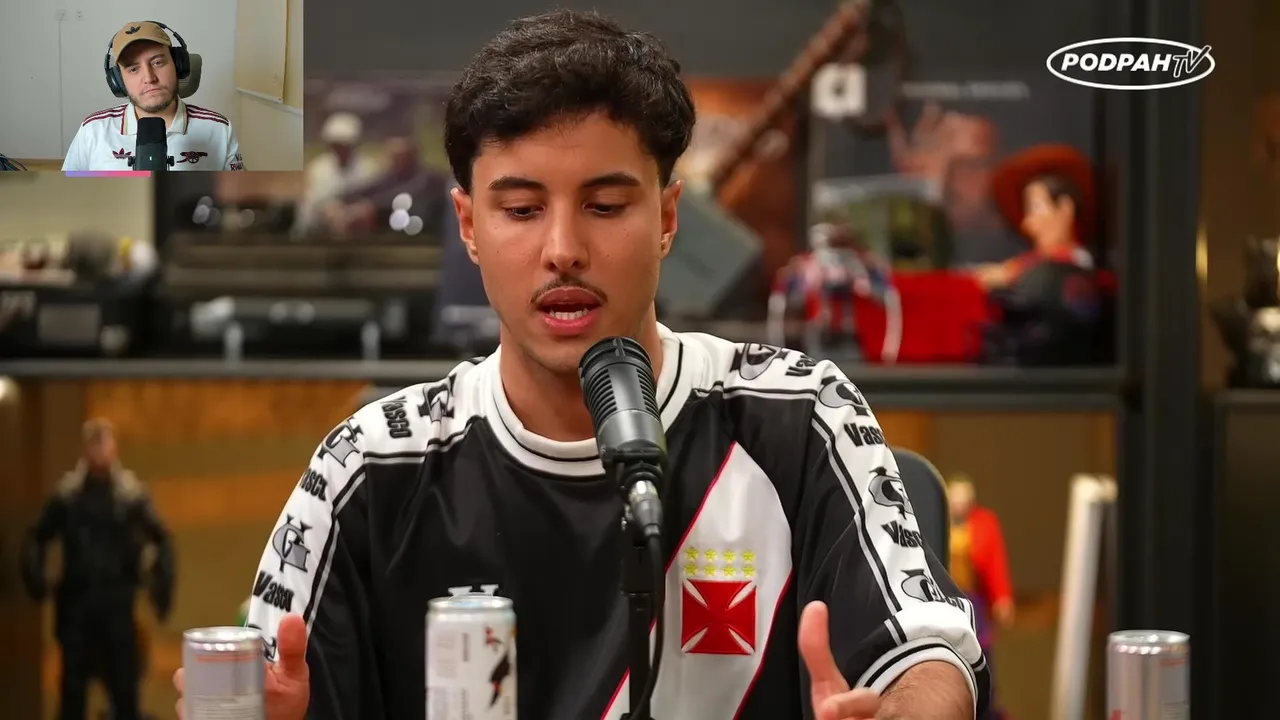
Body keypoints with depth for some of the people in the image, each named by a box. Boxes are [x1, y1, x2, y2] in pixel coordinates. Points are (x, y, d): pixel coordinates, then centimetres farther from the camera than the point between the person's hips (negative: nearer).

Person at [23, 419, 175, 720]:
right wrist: (34, 574, -9)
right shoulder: (67, 494, 3)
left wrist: (162, 584, -17)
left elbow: (162, 540, -4)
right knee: (72, 682, 5)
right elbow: (37, 538, 9)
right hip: (76, 598, 1)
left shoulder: (131, 493, -2)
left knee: (124, 680, 2)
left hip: (117, 599, -1)